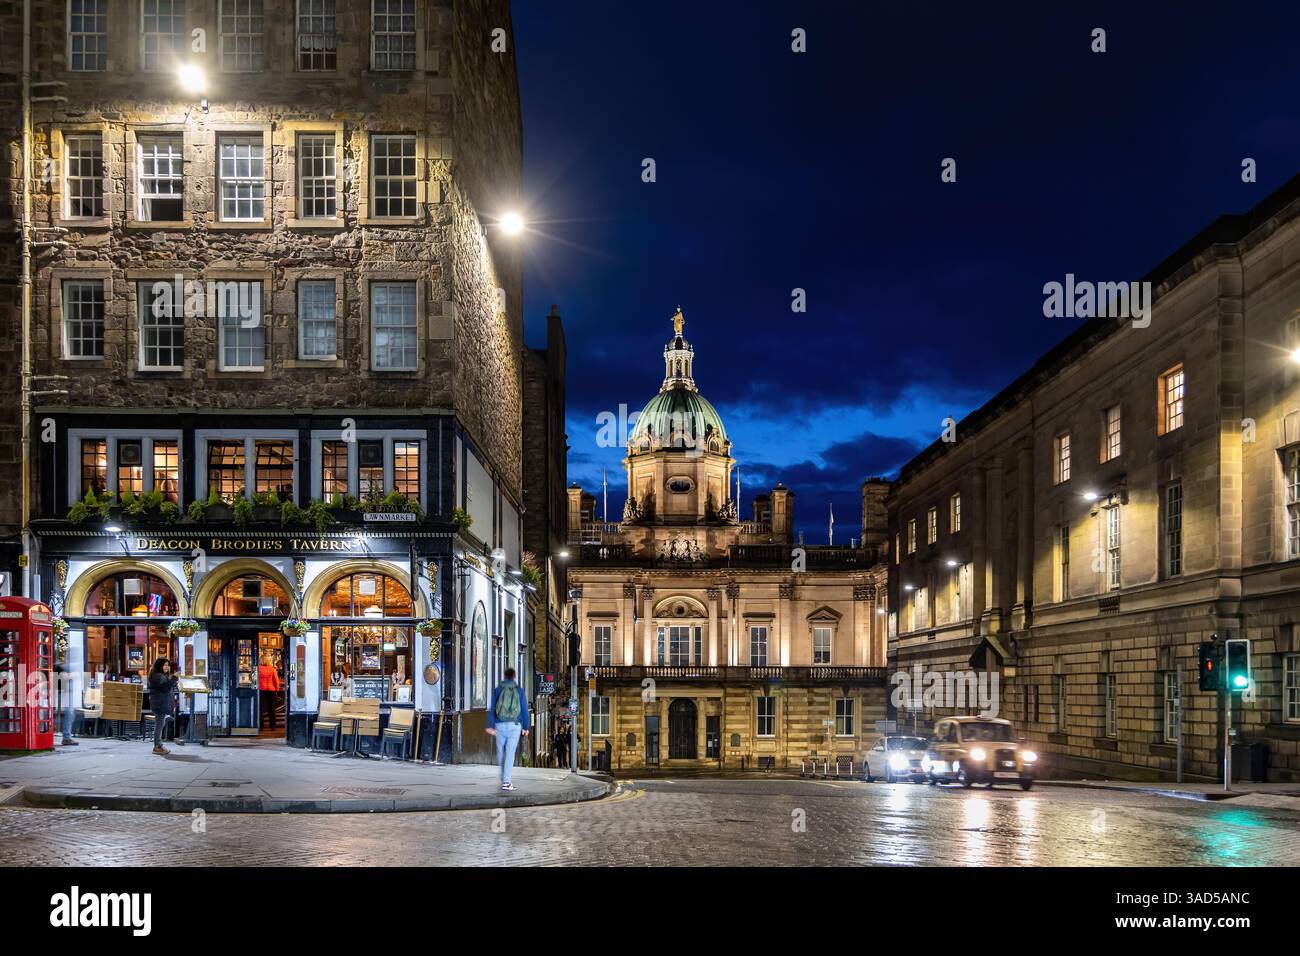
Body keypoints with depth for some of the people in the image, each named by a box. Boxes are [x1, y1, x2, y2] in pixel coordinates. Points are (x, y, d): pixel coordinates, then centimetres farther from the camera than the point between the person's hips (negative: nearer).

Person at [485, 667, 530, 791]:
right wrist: (525, 727, 7)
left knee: (500, 752, 14)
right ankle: (506, 782, -11)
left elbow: (492, 709, -1)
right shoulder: (519, 690, 0)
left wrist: (490, 726, -2)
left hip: (500, 725, 2)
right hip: (514, 725, -2)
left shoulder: (497, 690, 3)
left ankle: (503, 779, 22)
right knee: (510, 753, -5)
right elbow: (524, 710, 1)